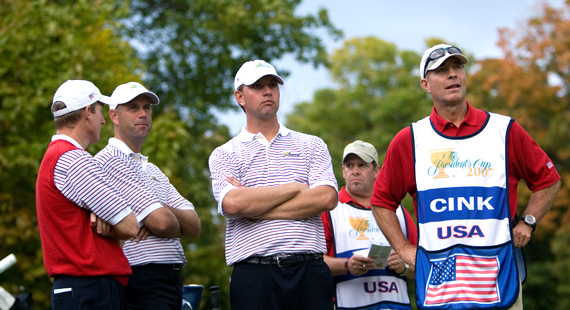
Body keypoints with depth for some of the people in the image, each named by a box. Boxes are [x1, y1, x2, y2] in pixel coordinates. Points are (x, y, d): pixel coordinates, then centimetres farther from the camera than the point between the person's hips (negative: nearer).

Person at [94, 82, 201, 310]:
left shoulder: (153, 171, 22)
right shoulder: (110, 159, -8)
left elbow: (194, 225, 10)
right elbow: (161, 223, -17)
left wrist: (164, 211, -10)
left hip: (171, 282, 8)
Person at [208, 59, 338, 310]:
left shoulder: (311, 146, 15)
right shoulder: (224, 155, 11)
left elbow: (326, 197, -3)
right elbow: (232, 203, -9)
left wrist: (254, 207, -5)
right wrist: (294, 188, -2)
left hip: (310, 270, 1)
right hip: (254, 276, -1)